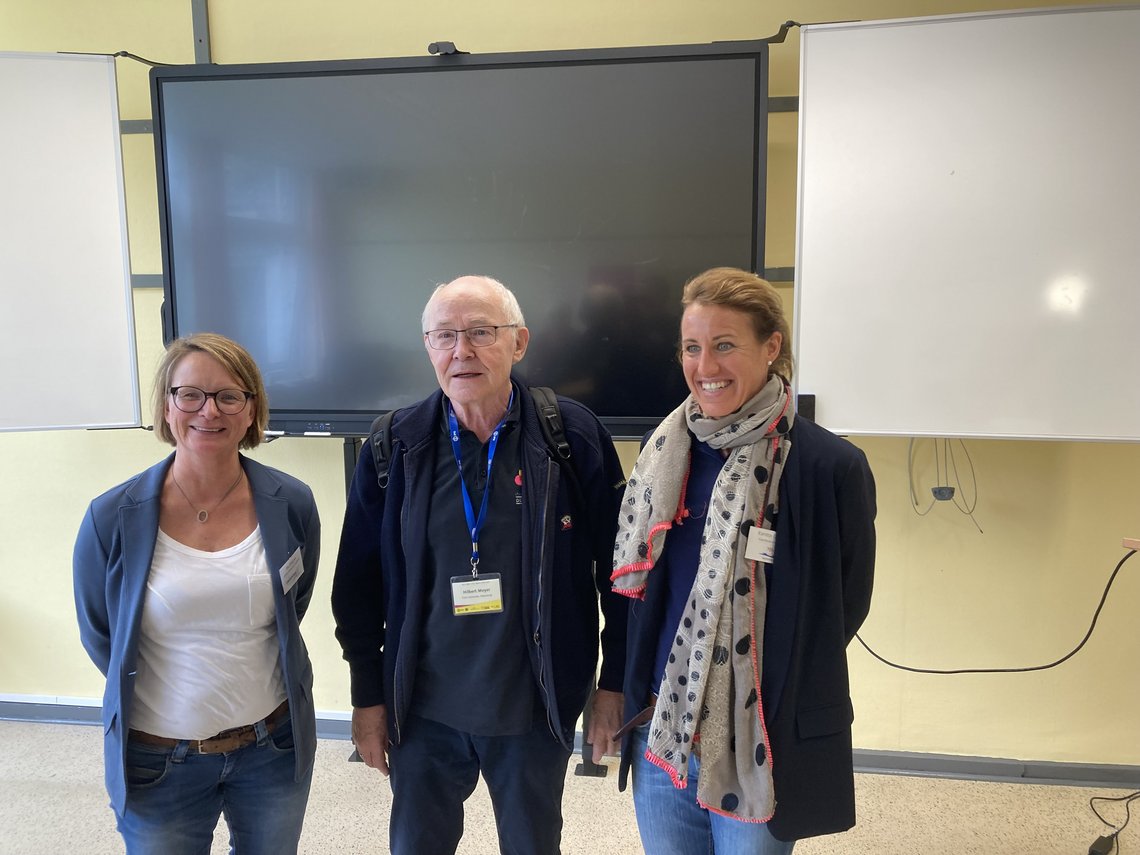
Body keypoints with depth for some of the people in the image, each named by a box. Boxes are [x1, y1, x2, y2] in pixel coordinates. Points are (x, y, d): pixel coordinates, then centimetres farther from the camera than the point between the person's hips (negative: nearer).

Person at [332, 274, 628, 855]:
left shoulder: (574, 436, -11)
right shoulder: (396, 447, -7)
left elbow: (618, 568, -5)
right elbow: (359, 582, 0)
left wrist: (614, 685, -2)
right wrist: (368, 697, 3)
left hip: (537, 709, -1)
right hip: (422, 709, 1)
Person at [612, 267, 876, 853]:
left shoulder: (830, 466, -14)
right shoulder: (663, 453, 0)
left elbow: (842, 607, -6)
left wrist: (775, 706, -2)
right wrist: (641, 702, 4)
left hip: (763, 745, -4)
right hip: (659, 735, 4)